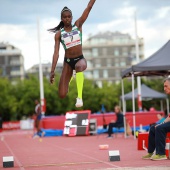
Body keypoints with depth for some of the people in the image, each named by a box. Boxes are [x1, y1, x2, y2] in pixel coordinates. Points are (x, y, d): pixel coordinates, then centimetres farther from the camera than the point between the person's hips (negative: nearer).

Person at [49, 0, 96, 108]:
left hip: (80, 58, -1)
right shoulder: (59, 34, 0)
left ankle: (80, 97, -38)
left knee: (79, 66, -41)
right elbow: (56, 52, -6)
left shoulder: (78, 25, 3)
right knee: (62, 95, -5)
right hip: (68, 61, 1)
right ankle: (70, 79, 33)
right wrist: (52, 71, -13)